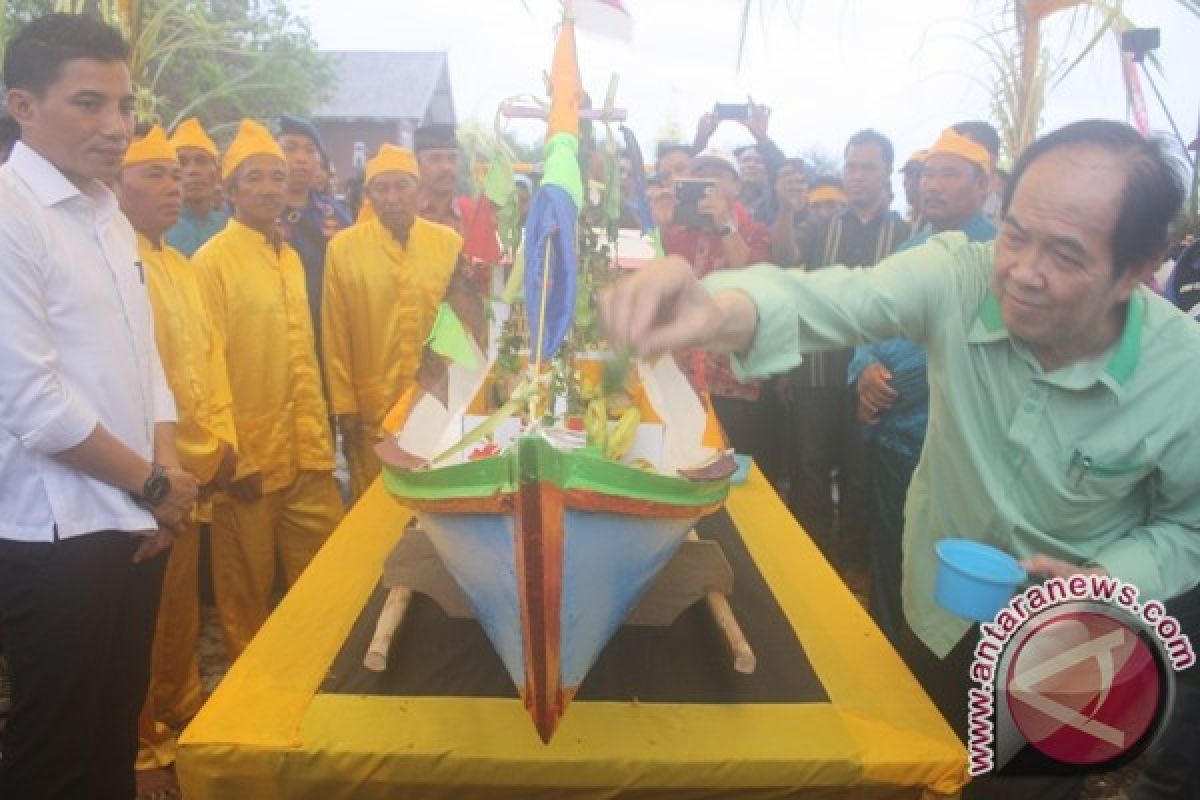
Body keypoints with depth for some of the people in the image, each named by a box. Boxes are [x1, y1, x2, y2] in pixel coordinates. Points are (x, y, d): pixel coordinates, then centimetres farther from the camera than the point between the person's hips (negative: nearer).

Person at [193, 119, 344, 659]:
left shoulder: (290, 258, 11)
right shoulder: (212, 260, -9)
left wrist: (320, 439, 12)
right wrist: (233, 459, -12)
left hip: (306, 453, 6)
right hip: (249, 458, -6)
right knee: (247, 593, 10)